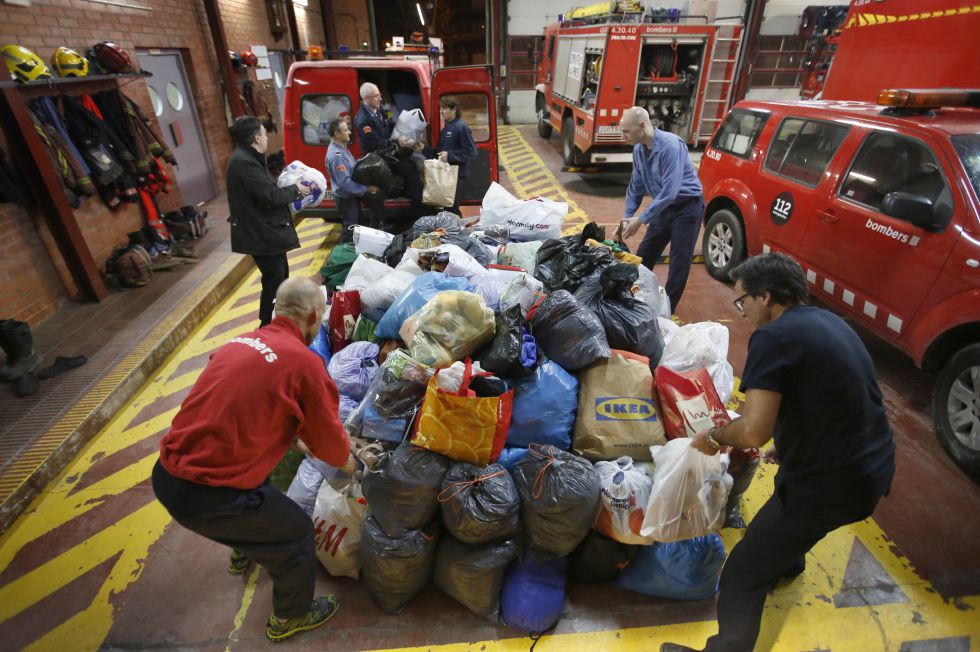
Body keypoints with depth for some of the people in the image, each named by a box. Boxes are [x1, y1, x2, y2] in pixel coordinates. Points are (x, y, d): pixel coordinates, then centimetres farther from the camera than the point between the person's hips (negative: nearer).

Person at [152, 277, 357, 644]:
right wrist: (347, 463, 17)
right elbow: (328, 436, -5)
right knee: (296, 534, 15)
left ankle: (245, 549, 62)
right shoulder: (305, 362, -18)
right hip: (204, 494, -8)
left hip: (167, 473, 8)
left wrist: (297, 442, 32)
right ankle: (291, 617, 40)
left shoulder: (242, 342, 6)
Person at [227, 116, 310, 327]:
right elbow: (271, 196, -25)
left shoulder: (246, 158, 12)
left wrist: (289, 189, 4)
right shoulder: (245, 162, -22)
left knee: (281, 277, 20)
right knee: (274, 281, -2)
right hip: (261, 234, -11)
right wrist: (295, 189, -9)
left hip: (266, 230, 11)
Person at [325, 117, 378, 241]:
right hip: (346, 199, -9)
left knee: (355, 226, 21)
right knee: (350, 229, 2)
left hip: (352, 196, 9)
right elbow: (345, 182, -29)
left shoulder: (341, 147, 5)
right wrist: (366, 189, -26)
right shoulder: (336, 155, -26)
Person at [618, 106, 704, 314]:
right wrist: (627, 216, -1)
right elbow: (636, 185, 7)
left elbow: (669, 192, -32)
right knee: (644, 255, 10)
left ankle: (667, 310, 9)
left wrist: (641, 219, -29)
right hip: (664, 206, 8)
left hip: (687, 206, -8)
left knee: (679, 262, -2)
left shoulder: (671, 145, -28)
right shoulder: (638, 149, -3)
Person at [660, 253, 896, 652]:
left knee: (741, 579, 3)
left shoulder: (773, 337, -20)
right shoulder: (830, 322, 8)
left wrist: (714, 436, -9)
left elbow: (755, 431, -28)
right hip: (874, 468, 10)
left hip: (831, 485, -10)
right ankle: (789, 560, 63)